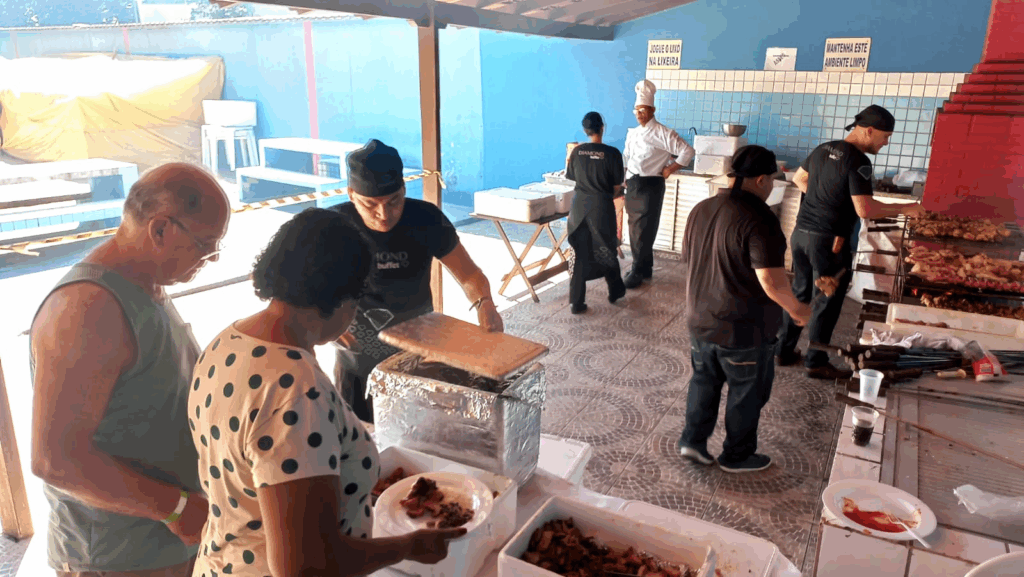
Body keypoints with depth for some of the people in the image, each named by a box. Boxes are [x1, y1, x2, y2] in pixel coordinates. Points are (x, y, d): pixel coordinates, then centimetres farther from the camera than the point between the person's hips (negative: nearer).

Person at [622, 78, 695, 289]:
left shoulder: (662, 133, -12)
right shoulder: (632, 133, 11)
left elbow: (687, 151, -14)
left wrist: (669, 170, -10)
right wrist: (627, 177, 13)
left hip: (650, 186, -7)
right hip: (632, 185, 8)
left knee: (644, 230, -4)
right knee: (635, 229, 11)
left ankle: (638, 271, 3)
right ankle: (644, 268, 23)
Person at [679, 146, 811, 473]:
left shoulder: (701, 210, 1)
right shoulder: (759, 219, -22)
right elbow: (771, 280, -26)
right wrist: (796, 309, -9)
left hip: (700, 320, 6)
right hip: (744, 328, -6)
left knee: (704, 380, 23)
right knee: (746, 392, 13)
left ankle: (693, 439, 26)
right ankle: (738, 456, 27)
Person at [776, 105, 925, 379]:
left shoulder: (824, 149, 8)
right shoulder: (858, 162, -16)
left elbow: (798, 178, 23)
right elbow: (864, 210, -21)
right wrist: (905, 209, -12)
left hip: (801, 233, 8)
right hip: (829, 241, -8)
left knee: (800, 294, 18)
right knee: (827, 303, 4)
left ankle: (784, 351, 25)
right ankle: (816, 363, 13)